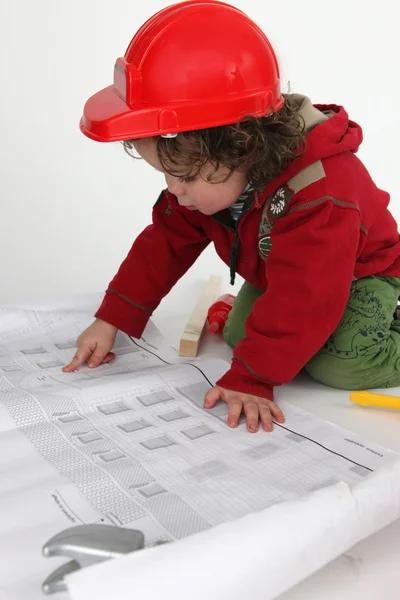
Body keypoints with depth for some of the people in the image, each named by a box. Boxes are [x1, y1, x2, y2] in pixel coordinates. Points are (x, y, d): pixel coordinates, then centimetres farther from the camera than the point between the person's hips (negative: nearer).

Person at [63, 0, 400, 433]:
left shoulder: (319, 197, -43)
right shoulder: (215, 176, -18)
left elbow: (301, 301, -40)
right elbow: (166, 242, -9)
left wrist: (251, 380, -37)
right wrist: (111, 320, -10)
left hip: (360, 274, -7)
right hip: (277, 276, 8)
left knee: (337, 364, -27)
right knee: (239, 335, -6)